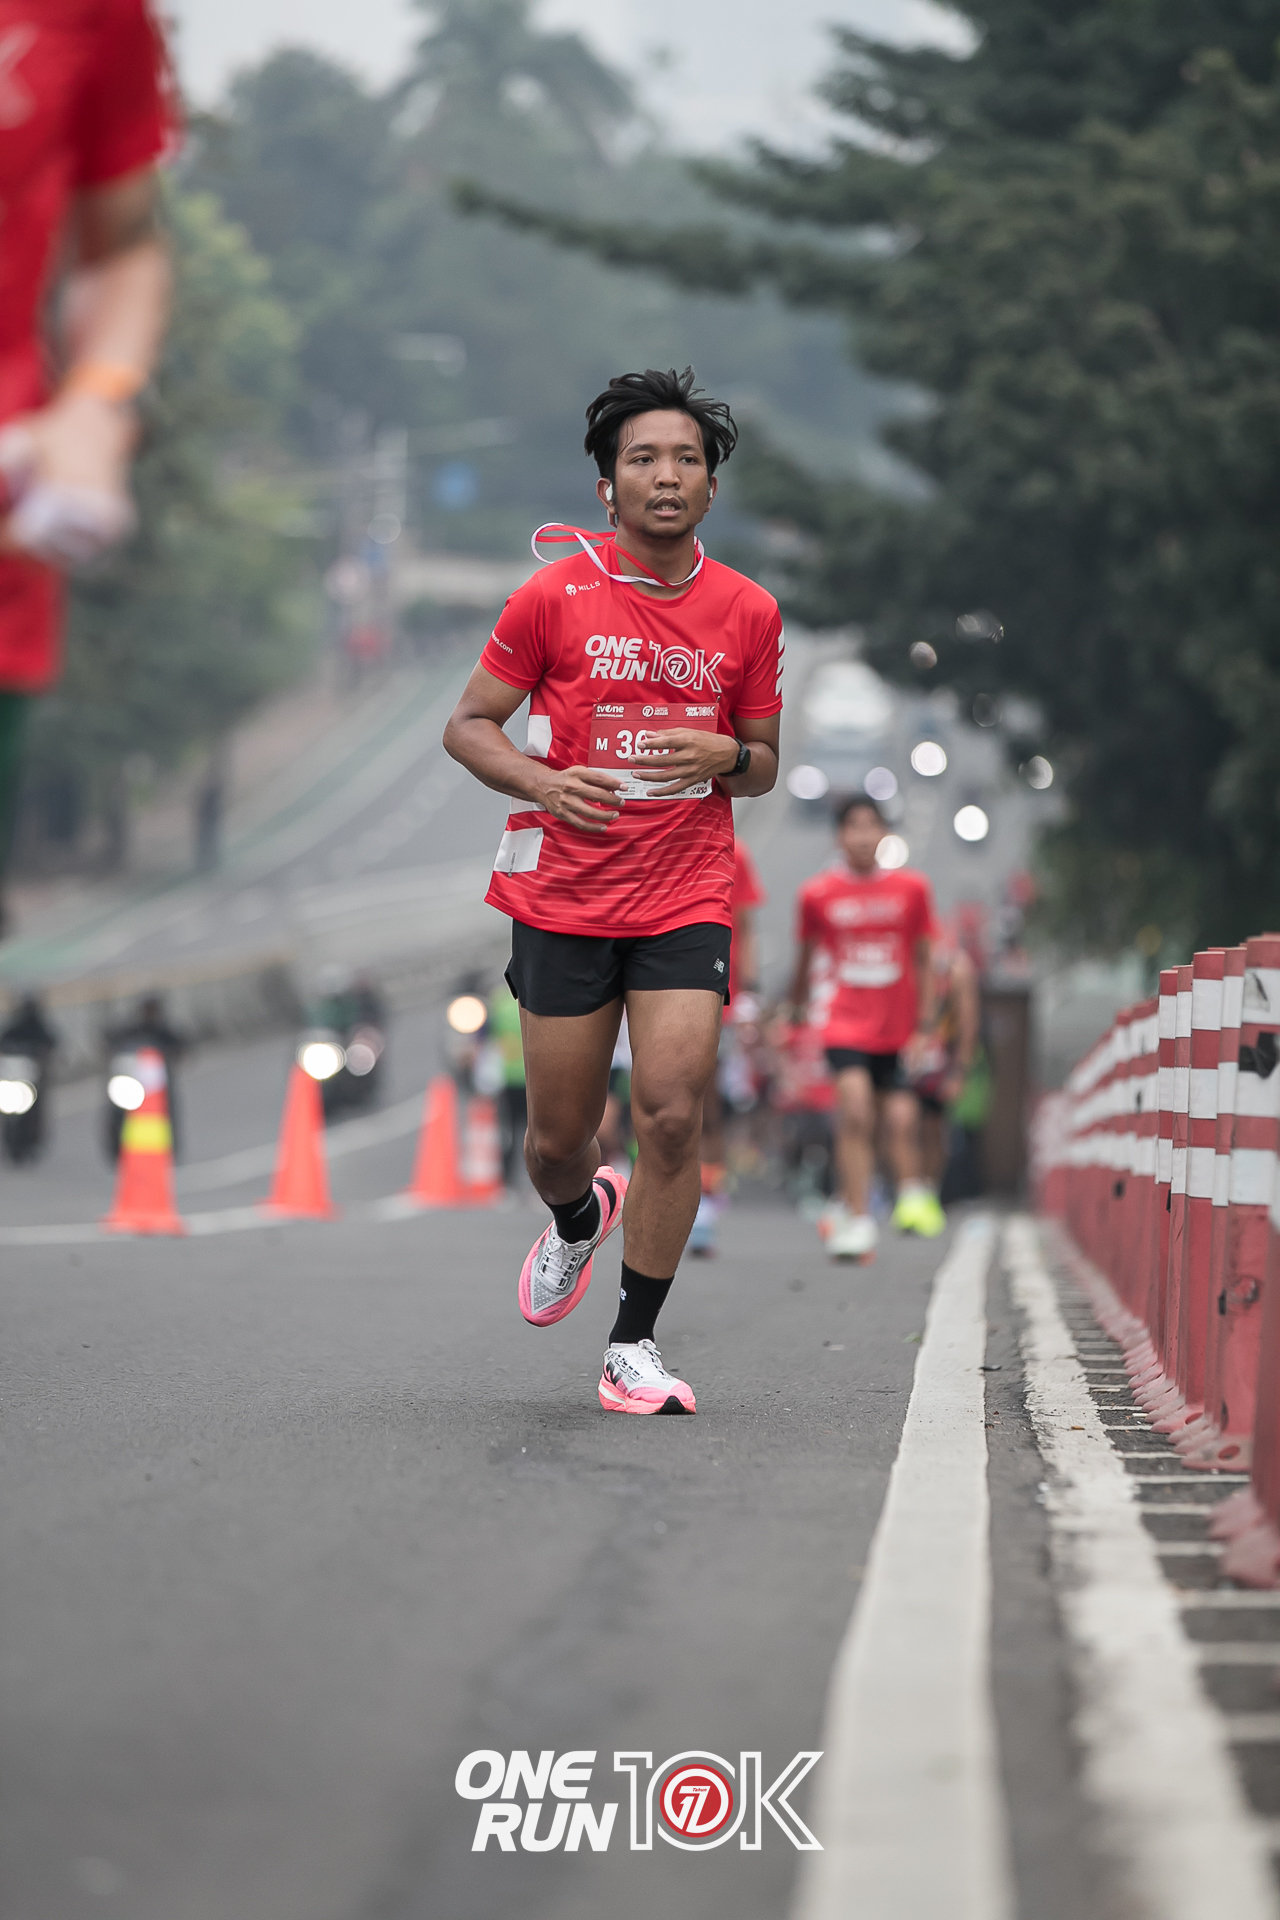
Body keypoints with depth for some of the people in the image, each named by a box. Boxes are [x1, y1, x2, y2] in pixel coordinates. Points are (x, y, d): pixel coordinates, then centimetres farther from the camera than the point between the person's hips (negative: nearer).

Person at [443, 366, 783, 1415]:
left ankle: (635, 1345, 1)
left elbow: (765, 765, 13)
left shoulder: (748, 612, 3)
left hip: (688, 902, 0)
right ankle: (579, 1220, 43)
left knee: (672, 1115, -14)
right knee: (557, 1138, 5)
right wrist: (540, 781, -14)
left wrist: (728, 756, -10)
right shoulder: (553, 597, -3)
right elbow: (468, 725, 5)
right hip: (563, 894, 0)